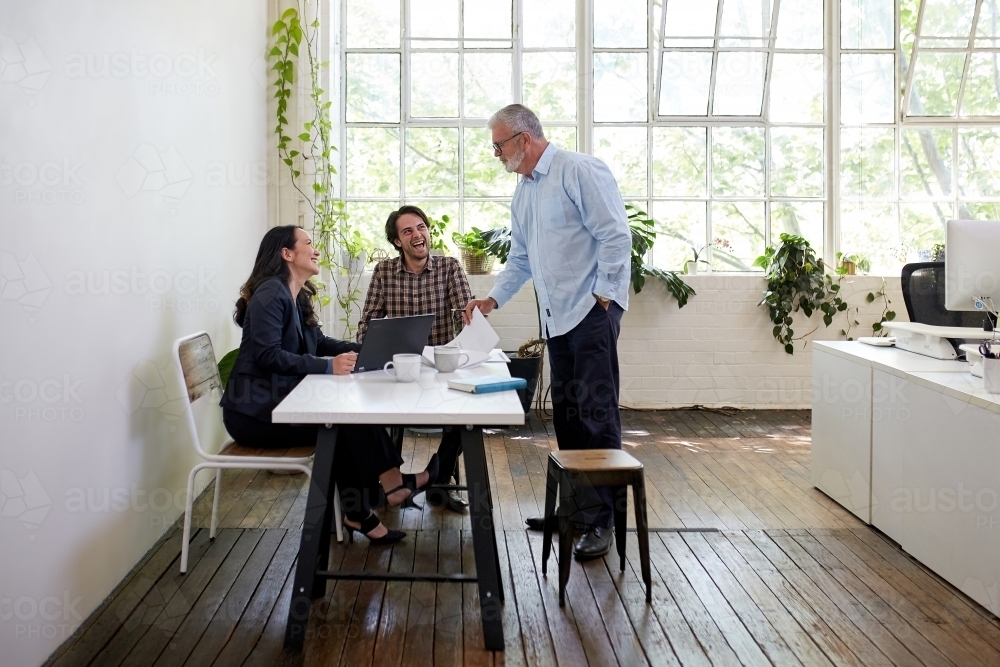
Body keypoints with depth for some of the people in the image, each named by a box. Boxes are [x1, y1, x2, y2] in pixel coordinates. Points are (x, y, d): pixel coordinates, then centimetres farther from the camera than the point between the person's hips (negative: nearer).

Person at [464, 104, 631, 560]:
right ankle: (574, 507, 21)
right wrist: (492, 300, 12)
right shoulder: (523, 191, 17)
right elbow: (521, 259, 22)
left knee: (596, 416, -7)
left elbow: (616, 235, -15)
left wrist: (602, 294, -14)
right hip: (556, 316, 9)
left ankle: (599, 521, -2)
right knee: (566, 415, 12)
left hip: (592, 310, -9)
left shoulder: (579, 171, -10)